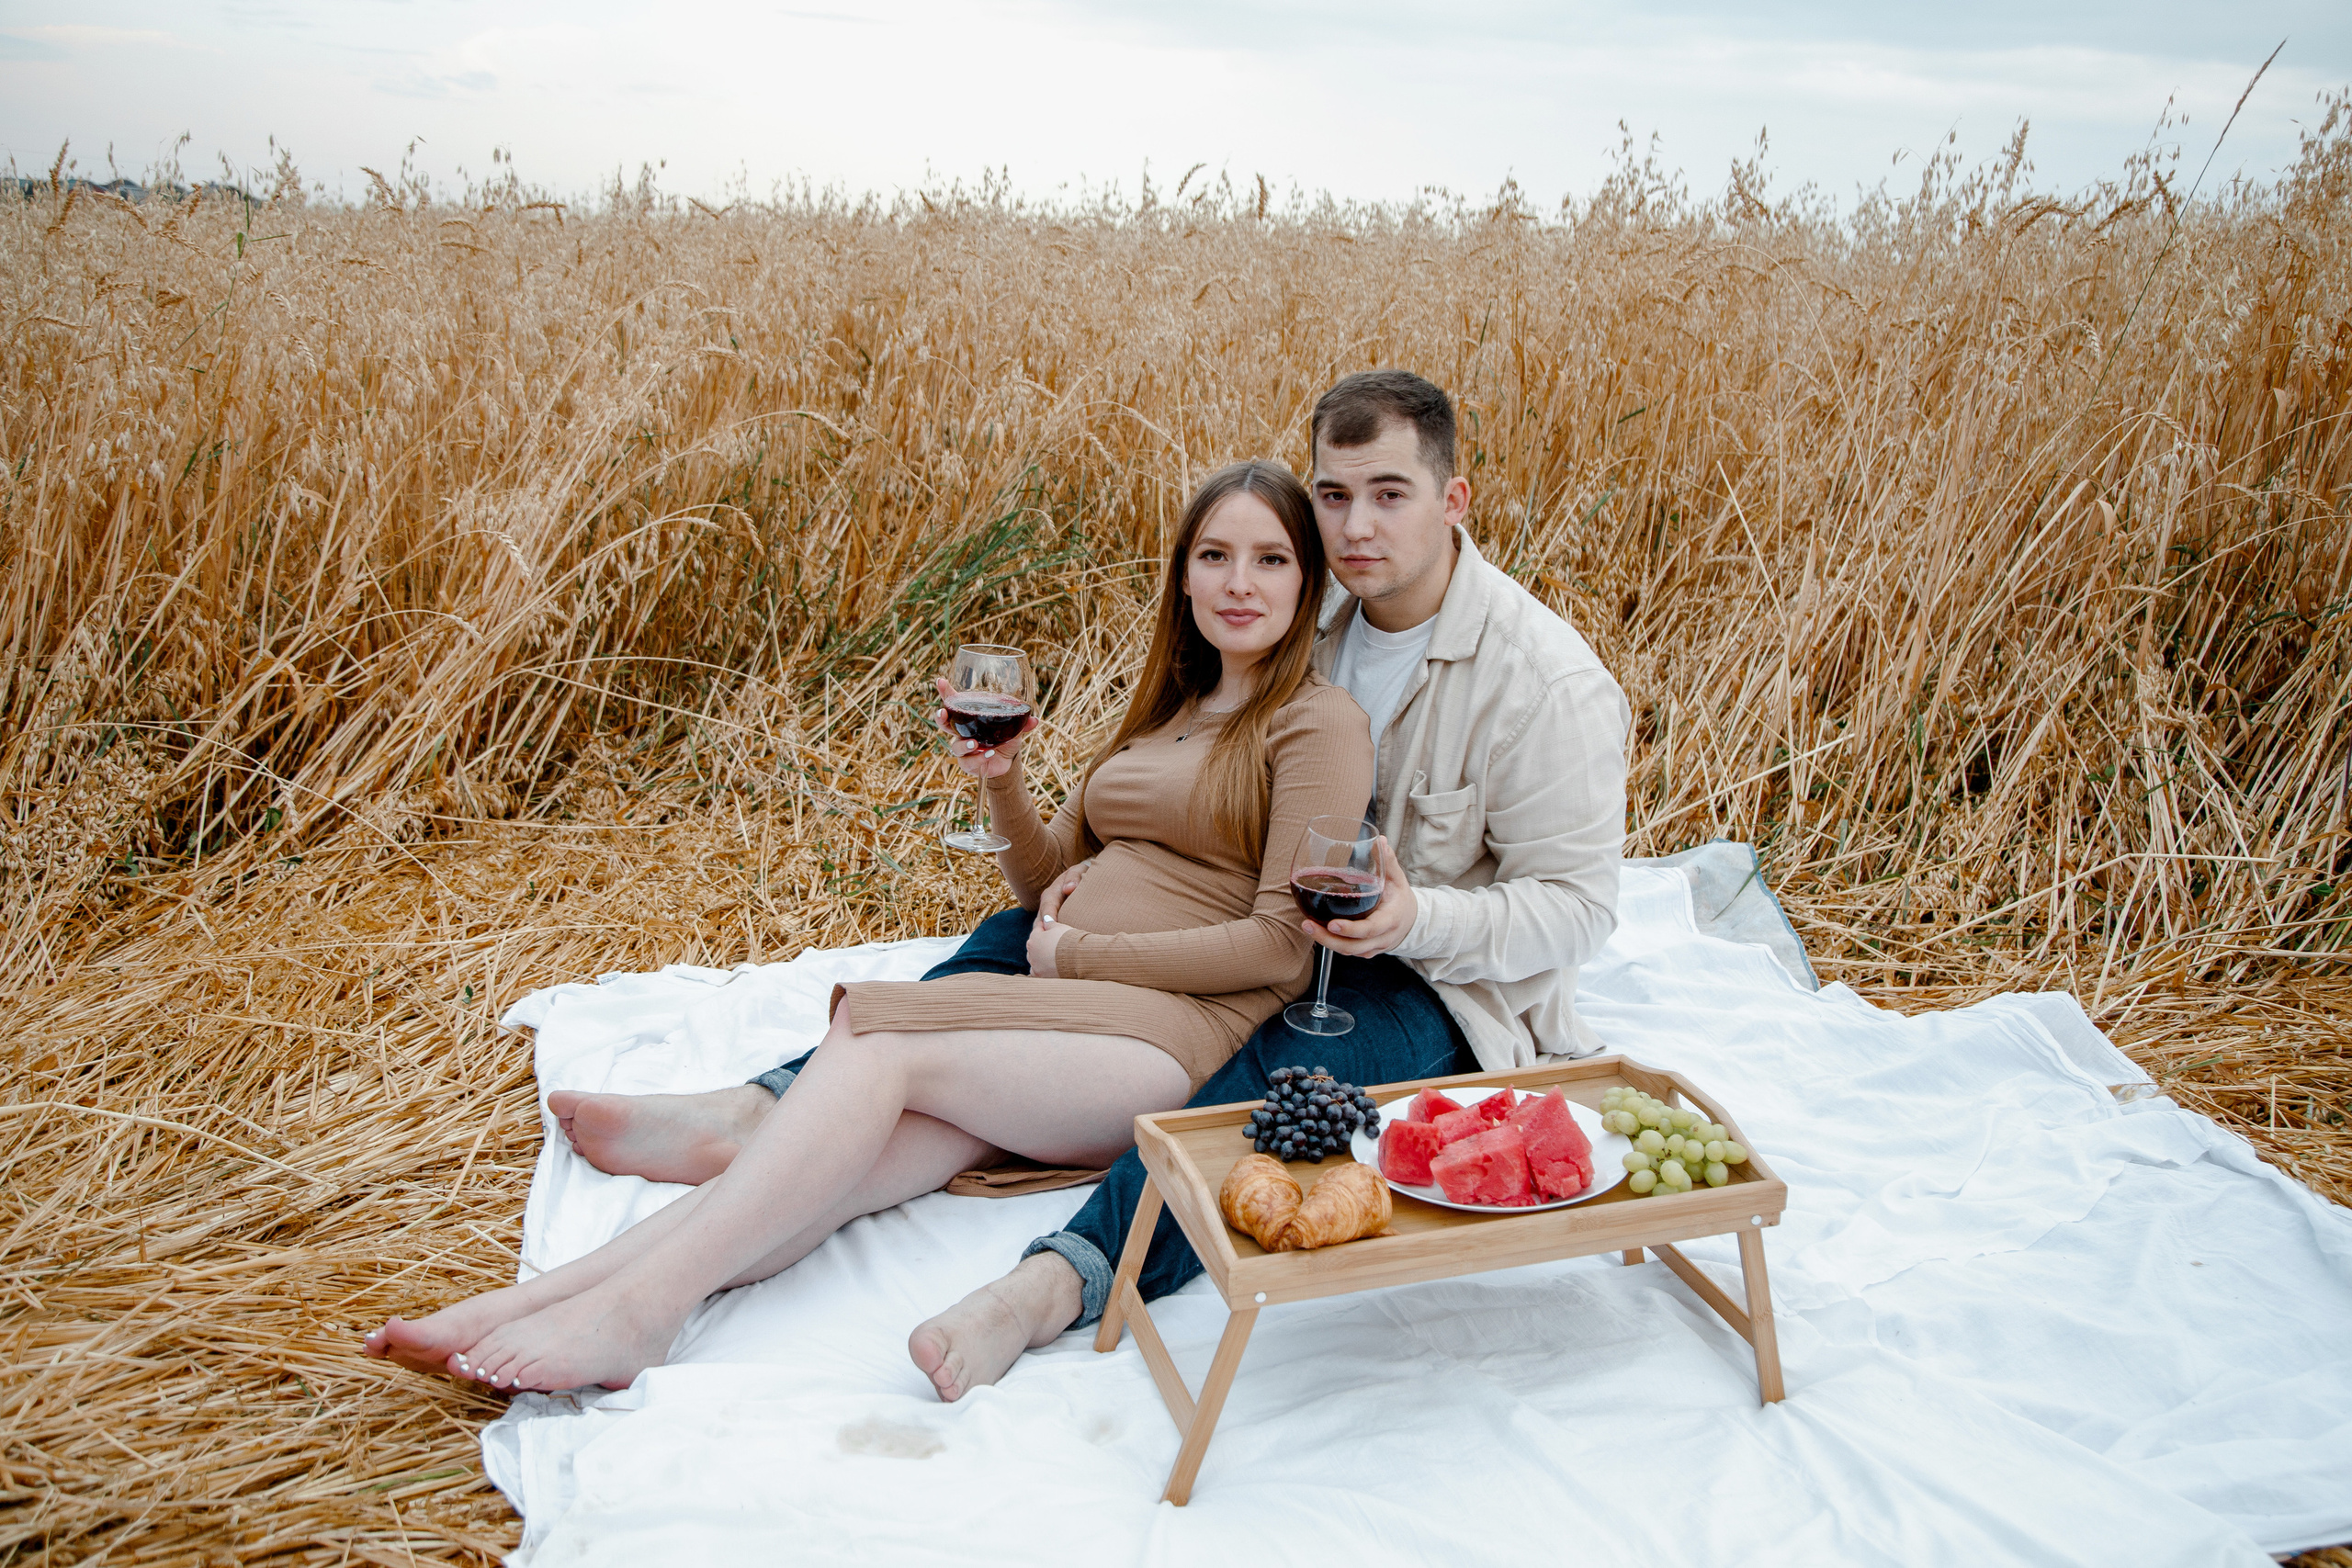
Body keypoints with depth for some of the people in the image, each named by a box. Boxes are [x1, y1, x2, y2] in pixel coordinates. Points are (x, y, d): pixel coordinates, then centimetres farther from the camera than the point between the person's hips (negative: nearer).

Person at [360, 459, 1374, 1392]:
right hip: (1065, 1021, 6)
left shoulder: (1319, 722, -1)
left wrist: (1078, 954, -5)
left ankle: (642, 1303, -28)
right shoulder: (1165, 710, 23)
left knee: (873, 1040, -25)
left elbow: (1281, 944, -9)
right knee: (842, 1169, -19)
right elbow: (1044, 883, 23)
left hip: (1181, 1032, -6)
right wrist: (1001, 782, 3)